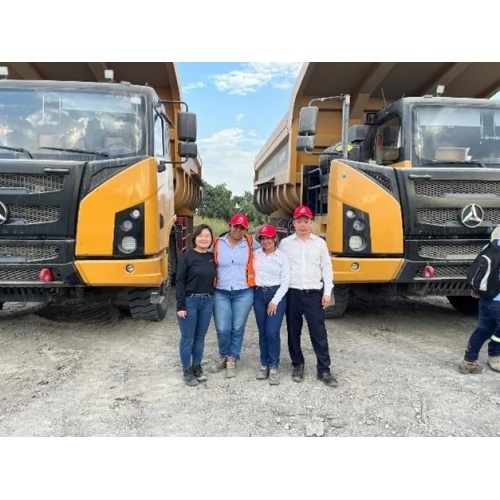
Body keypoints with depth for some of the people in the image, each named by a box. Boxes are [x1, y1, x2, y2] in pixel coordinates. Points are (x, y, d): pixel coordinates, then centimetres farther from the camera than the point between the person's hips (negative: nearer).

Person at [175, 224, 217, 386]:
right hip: (189, 301, -4)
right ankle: (187, 370, 22)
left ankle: (197, 366, 31)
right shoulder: (187, 256, -9)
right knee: (187, 338, 6)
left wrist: (212, 298, 6)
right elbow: (180, 281, -10)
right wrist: (180, 305, -14)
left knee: (200, 337, 15)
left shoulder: (212, 257, 5)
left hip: (207, 301, 4)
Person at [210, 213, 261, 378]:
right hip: (221, 293, 0)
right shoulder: (217, 243, 0)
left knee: (238, 329, 7)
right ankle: (223, 356, 27)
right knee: (222, 329, 0)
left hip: (243, 293, 0)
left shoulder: (251, 243, 0)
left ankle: (231, 360, 25)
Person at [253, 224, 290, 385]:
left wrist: (275, 301, -11)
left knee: (272, 332, -8)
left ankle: (274, 367, 6)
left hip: (277, 295, -3)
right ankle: (264, 365, 21)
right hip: (259, 295, 3)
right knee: (263, 332, 9)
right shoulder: (255, 254, 5)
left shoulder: (282, 257, -3)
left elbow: (285, 282, -5)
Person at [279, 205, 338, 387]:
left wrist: (327, 292, -1)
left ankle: (324, 370, 10)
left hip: (314, 294, 0)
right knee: (293, 332, 9)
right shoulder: (285, 243, 4)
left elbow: (326, 268, 6)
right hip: (292, 294, 1)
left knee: (319, 333, 1)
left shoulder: (320, 243, 5)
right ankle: (297, 365, 25)